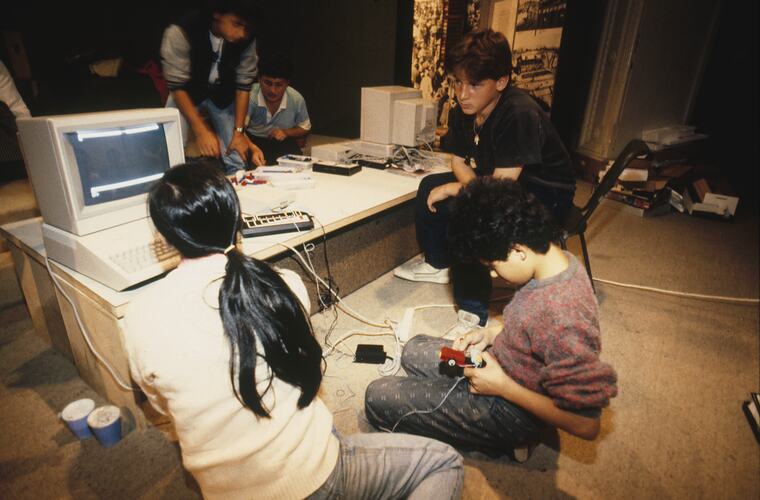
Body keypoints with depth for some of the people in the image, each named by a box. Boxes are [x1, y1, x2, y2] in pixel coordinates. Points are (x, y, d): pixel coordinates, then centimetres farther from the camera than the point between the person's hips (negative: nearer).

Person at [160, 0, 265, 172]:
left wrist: (239, 131, -17)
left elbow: (244, 84, -14)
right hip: (187, 93, -2)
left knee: (238, 159, -6)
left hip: (223, 94, 2)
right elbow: (177, 86, -26)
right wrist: (201, 130, -33)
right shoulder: (180, 33, -29)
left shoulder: (247, 40, -22)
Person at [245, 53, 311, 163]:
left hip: (283, 142, 3)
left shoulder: (297, 99, -11)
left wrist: (286, 132, -14)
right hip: (253, 140, -2)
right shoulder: (250, 96, -24)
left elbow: (304, 127, 7)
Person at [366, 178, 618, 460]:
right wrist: (491, 333, -5)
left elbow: (586, 424, -29)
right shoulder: (559, 261, -9)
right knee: (414, 350, 23)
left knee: (377, 398, -6)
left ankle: (500, 441, 5)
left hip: (511, 411, -9)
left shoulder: (562, 319, -37)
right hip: (500, 363, 9)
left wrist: (503, 387, -23)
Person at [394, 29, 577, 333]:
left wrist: (456, 189, -19)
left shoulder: (520, 115, -31)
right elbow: (458, 161, 4)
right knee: (429, 188, 2)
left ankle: (474, 313, -17)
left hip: (545, 194, -8)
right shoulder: (464, 110, -7)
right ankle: (437, 264, 20)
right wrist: (473, 187, -16)